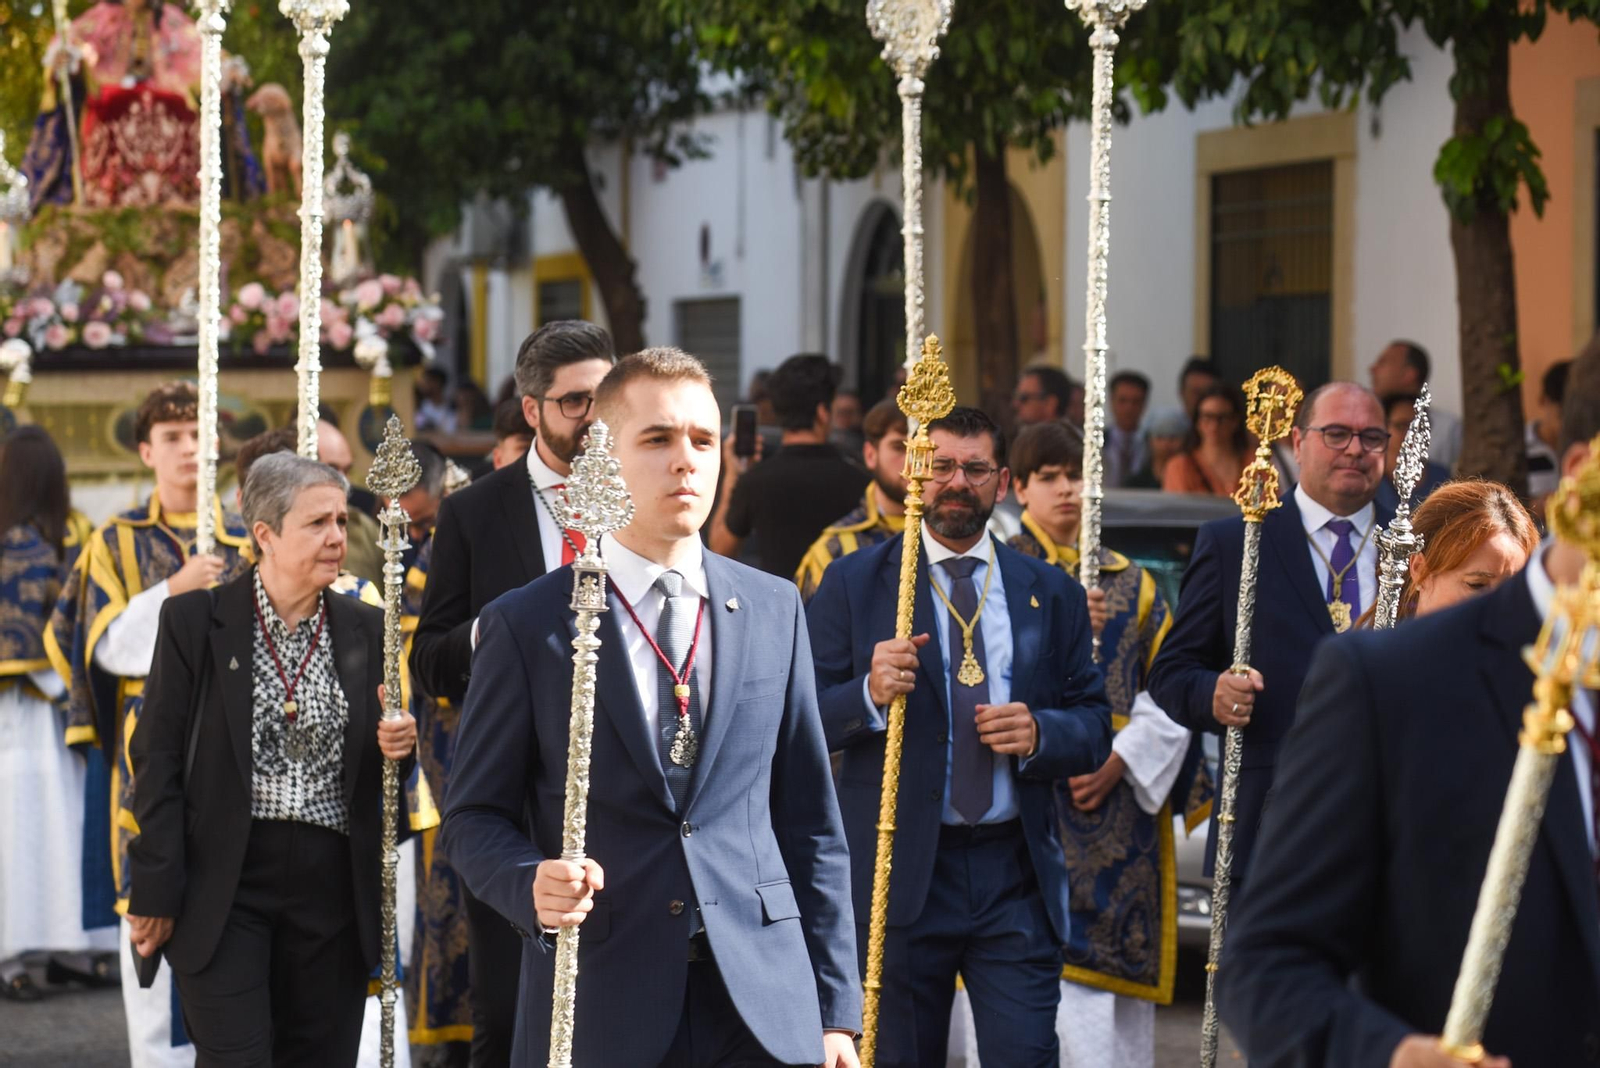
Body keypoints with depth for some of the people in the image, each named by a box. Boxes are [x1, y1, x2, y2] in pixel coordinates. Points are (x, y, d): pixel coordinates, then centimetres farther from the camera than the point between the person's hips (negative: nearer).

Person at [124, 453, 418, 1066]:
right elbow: (158, 756, -3)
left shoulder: (366, 630, 8)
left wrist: (397, 746, -7)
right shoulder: (194, 620, -2)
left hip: (333, 884, 4)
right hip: (224, 884, -4)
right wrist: (156, 892, -8)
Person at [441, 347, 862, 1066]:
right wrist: (532, 885, -19)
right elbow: (473, 816, 3)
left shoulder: (775, 610, 9)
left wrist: (835, 1009, 7)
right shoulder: (527, 626, 0)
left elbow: (810, 822, 10)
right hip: (598, 1010, -2)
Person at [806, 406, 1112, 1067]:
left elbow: (1095, 728, 9)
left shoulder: (1051, 594, 11)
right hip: (899, 872, -1)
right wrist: (869, 693, -21)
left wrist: (1039, 734, -12)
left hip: (1016, 877, 1)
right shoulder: (854, 584, 4)